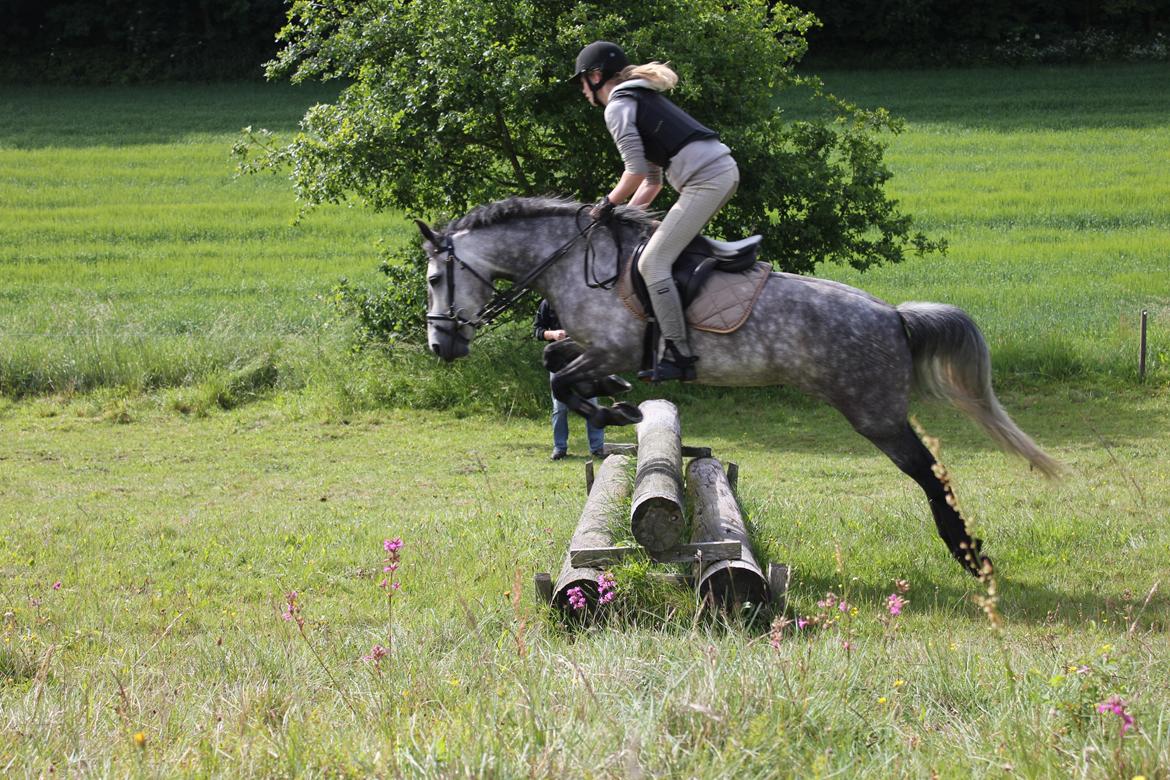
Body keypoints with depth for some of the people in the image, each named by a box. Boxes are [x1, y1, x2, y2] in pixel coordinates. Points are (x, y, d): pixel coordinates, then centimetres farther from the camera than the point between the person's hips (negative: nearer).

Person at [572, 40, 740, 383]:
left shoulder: (617, 107, -2)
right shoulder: (642, 99, 29)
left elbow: (636, 172, -11)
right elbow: (653, 181, 29)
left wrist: (607, 204, 3)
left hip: (705, 180, -10)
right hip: (725, 169, 10)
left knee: (653, 262, -10)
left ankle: (678, 356, -14)